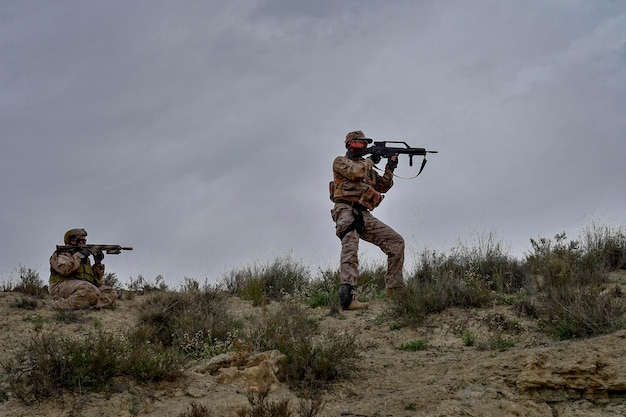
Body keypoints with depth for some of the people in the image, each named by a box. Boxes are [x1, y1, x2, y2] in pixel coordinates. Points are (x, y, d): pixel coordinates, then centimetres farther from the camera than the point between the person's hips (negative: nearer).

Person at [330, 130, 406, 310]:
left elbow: (383, 186, 25)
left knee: (396, 241, 0)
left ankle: (394, 288, 0)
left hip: (364, 216, 7)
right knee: (350, 250, -27)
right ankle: (348, 298, -43)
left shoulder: (366, 167, 30)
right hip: (346, 212, -7)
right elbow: (355, 172, -12)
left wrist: (390, 168, 14)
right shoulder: (340, 162, 9)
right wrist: (371, 160, 5)